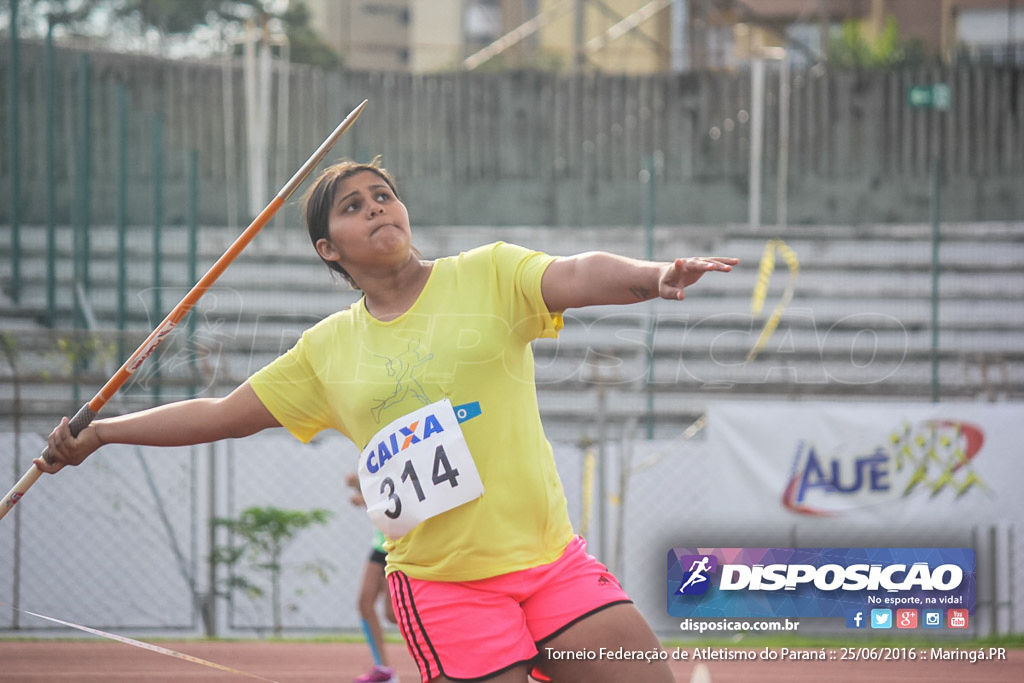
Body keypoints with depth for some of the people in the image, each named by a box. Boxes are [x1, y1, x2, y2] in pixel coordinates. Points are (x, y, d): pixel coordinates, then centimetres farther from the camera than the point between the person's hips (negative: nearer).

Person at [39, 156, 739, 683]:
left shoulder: (489, 276, 3)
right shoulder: (328, 350, 10)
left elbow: (578, 274, -16)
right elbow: (222, 415, 20)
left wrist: (652, 275, -37)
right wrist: (98, 433, 21)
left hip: (553, 560, 0)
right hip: (441, 591, 0)